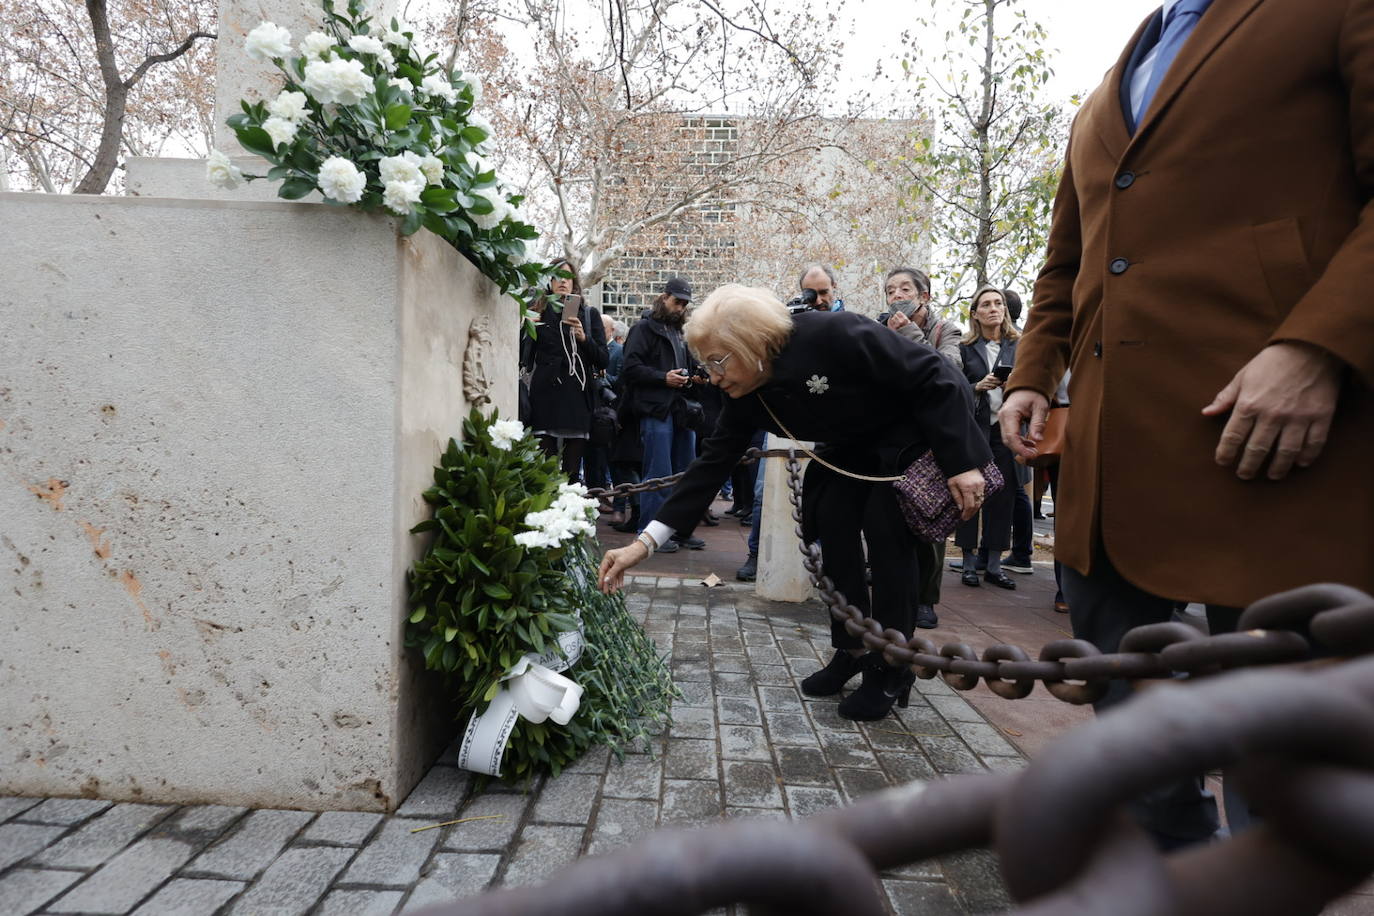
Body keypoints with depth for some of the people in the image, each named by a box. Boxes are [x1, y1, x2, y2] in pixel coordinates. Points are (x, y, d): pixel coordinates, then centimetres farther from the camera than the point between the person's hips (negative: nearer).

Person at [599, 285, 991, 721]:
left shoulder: (831, 335, -35)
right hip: (855, 445, 7)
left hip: (926, 427, -6)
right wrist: (645, 542, -19)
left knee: (889, 540, -14)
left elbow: (931, 377, -28)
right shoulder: (746, 396, -14)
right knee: (831, 521, -5)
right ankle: (853, 650, 12)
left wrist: (961, 463, -28)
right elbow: (712, 464, -13)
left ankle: (891, 669, 1)